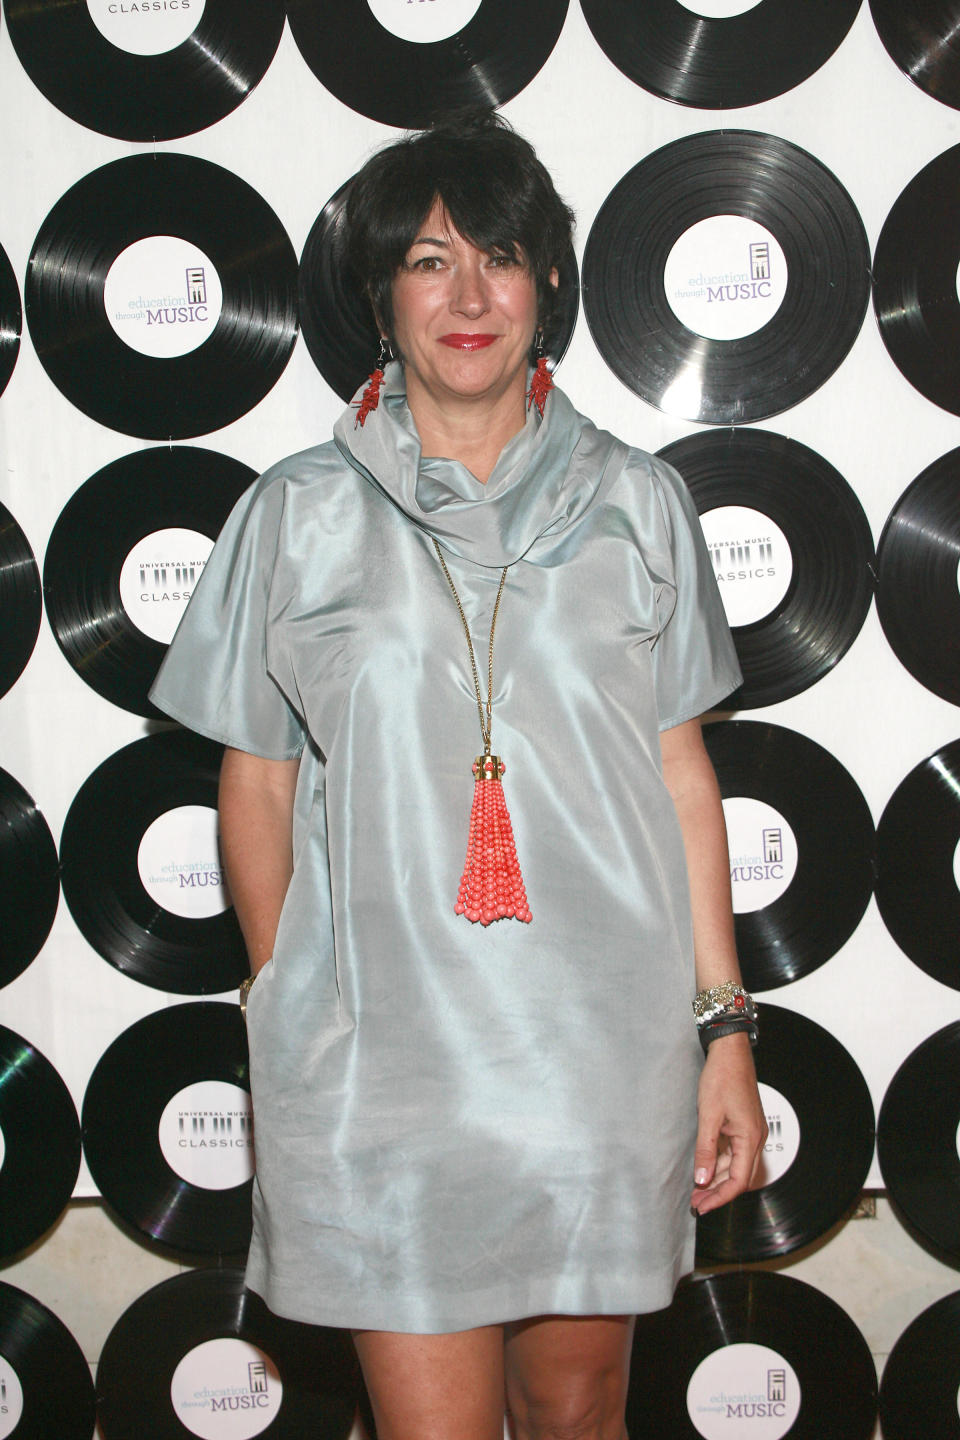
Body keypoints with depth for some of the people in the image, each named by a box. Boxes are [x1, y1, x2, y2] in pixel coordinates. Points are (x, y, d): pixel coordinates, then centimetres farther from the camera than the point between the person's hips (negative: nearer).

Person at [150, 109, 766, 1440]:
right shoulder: (299, 517, 2)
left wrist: (726, 1029, 3)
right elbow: (258, 787, 8)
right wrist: (288, 1023, 9)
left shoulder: (634, 503, 5)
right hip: (380, 1061, -1)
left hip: (604, 1044, 1)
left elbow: (681, 770, 6)